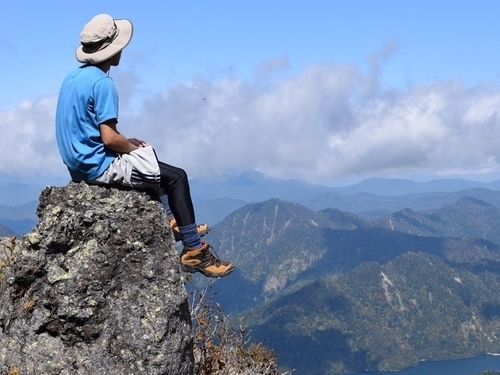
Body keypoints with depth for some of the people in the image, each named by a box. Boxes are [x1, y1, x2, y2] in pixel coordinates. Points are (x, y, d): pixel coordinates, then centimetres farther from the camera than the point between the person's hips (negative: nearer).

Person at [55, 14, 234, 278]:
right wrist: (132, 146, -4)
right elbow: (109, 138, -24)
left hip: (80, 162, 10)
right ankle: (194, 251, 0)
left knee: (151, 159, 30)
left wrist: (128, 143, 12)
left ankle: (171, 220, 30)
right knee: (176, 177, -1)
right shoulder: (102, 82, -20)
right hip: (98, 165, -10)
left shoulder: (72, 77, 8)